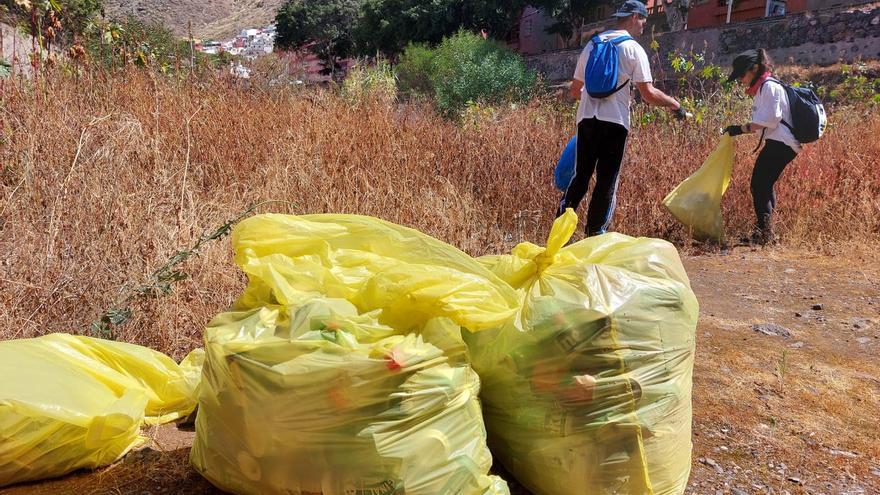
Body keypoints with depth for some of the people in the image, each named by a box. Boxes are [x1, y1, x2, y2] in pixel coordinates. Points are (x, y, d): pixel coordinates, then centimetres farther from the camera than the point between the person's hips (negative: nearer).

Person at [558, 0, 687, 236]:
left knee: (580, 175, 11)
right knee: (607, 180, 3)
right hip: (614, 121, -4)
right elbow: (648, 94, -6)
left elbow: (575, 90, 19)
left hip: (587, 118, 5)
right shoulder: (634, 49, 0)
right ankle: (595, 232, 5)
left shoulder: (592, 45, 15)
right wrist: (674, 103, 9)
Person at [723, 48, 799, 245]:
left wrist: (741, 129, -16)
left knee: (759, 185, -13)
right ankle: (766, 232, 18)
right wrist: (740, 129, 7)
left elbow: (770, 119, -17)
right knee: (764, 186, 13)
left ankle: (764, 233, -11)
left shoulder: (769, 86, -10)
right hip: (778, 143, 11)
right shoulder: (762, 88, 21)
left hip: (780, 144, -11)